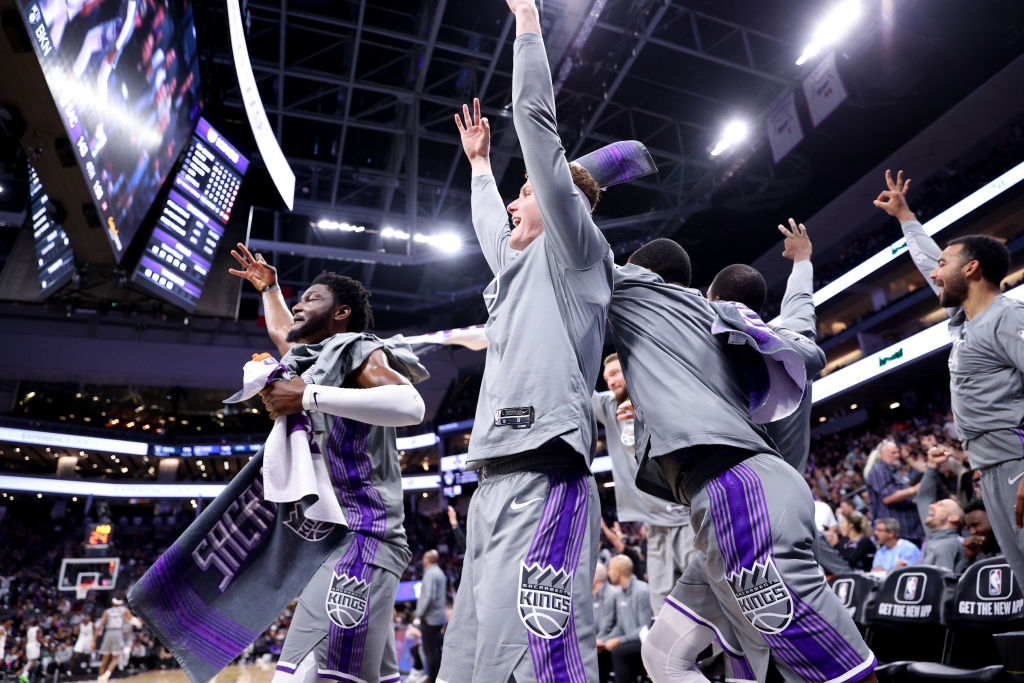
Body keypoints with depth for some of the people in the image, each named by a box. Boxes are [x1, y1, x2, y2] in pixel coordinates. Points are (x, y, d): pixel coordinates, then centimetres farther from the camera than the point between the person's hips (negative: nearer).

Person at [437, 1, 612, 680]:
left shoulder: (575, 251, 7)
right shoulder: (520, 265, 28)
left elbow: (536, 119, 3)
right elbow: (489, 228, 49)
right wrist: (479, 162, 59)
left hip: (544, 478, -9)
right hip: (493, 480, 10)